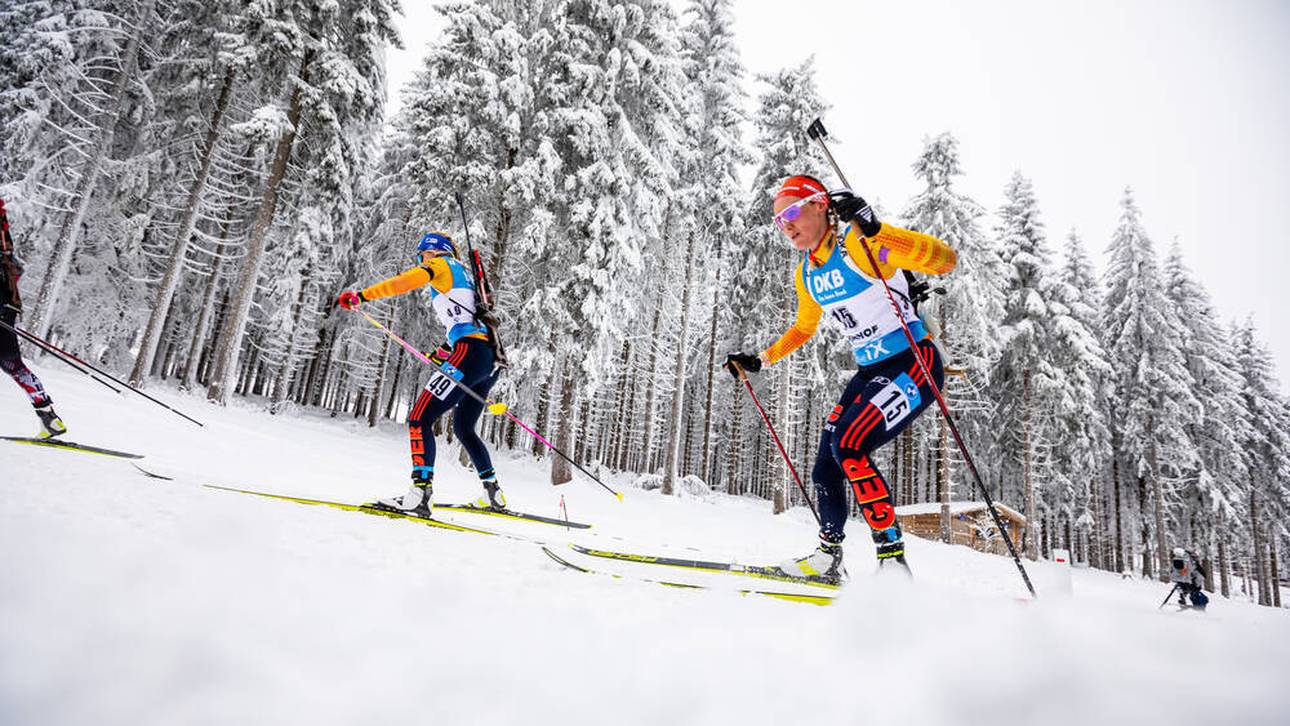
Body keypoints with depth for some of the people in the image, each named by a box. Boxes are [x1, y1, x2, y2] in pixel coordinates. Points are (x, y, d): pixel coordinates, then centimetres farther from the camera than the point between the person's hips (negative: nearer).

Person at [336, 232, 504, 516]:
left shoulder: (441, 264, 8)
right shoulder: (466, 277, 32)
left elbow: (405, 281, -11)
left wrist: (361, 295, -13)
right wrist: (449, 352, 30)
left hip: (470, 352, -9)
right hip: (491, 358, 9)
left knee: (419, 419, -12)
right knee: (463, 428, 23)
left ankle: (420, 493, -26)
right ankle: (494, 494, 26)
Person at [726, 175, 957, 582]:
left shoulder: (860, 245, -17)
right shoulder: (805, 274, 8)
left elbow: (945, 260, -28)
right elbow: (804, 328, 26)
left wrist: (875, 231, -40)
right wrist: (760, 361, 21)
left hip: (914, 365, -8)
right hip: (870, 372, 8)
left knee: (848, 446, -23)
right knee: (826, 464, 5)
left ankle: (892, 558, -13)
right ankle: (828, 557, 22)